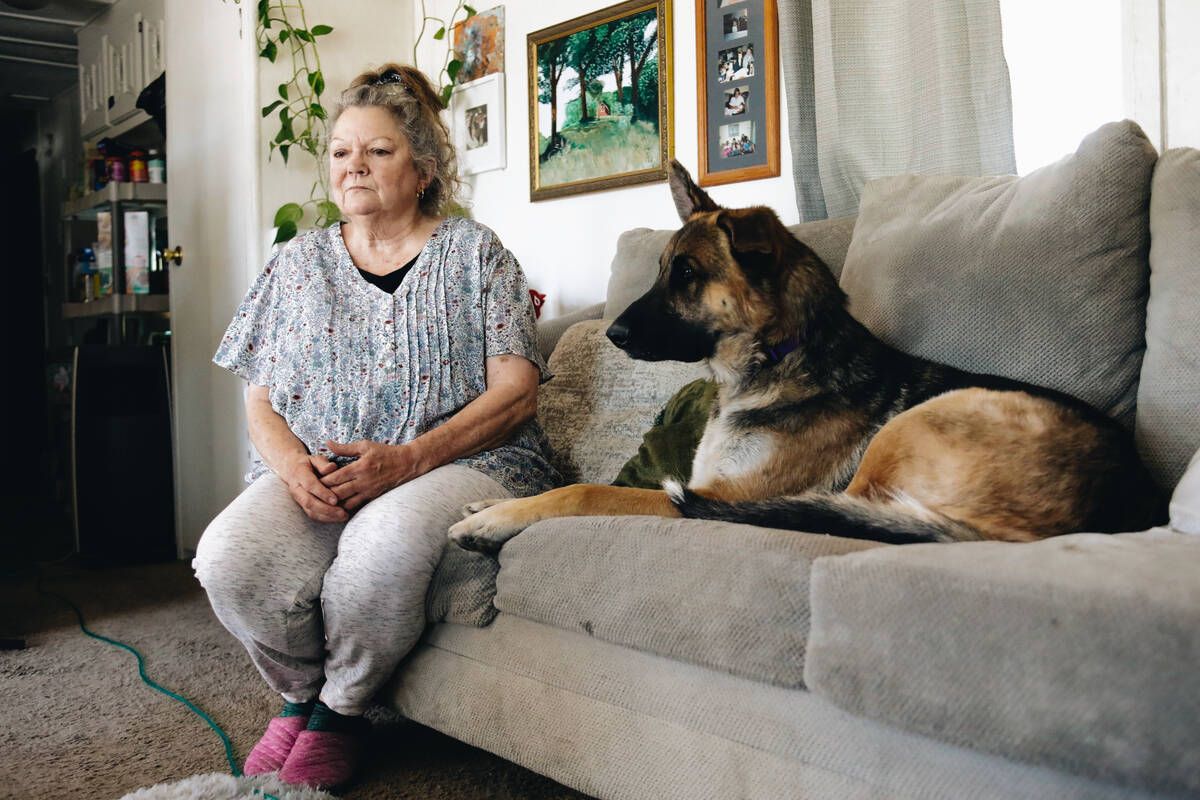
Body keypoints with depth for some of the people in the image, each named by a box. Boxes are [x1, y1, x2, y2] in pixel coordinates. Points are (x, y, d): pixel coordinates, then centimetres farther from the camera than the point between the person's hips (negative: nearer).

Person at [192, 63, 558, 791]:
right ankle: (301, 692, 5)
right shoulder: (298, 262, 19)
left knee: (386, 544, -38)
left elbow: (516, 392, -3)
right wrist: (289, 461, -9)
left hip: (457, 461, -3)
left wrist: (407, 459, -17)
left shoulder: (474, 253, 8)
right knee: (230, 560, -29)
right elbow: (259, 397, 16)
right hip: (313, 477, 3)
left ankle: (339, 709, -5)